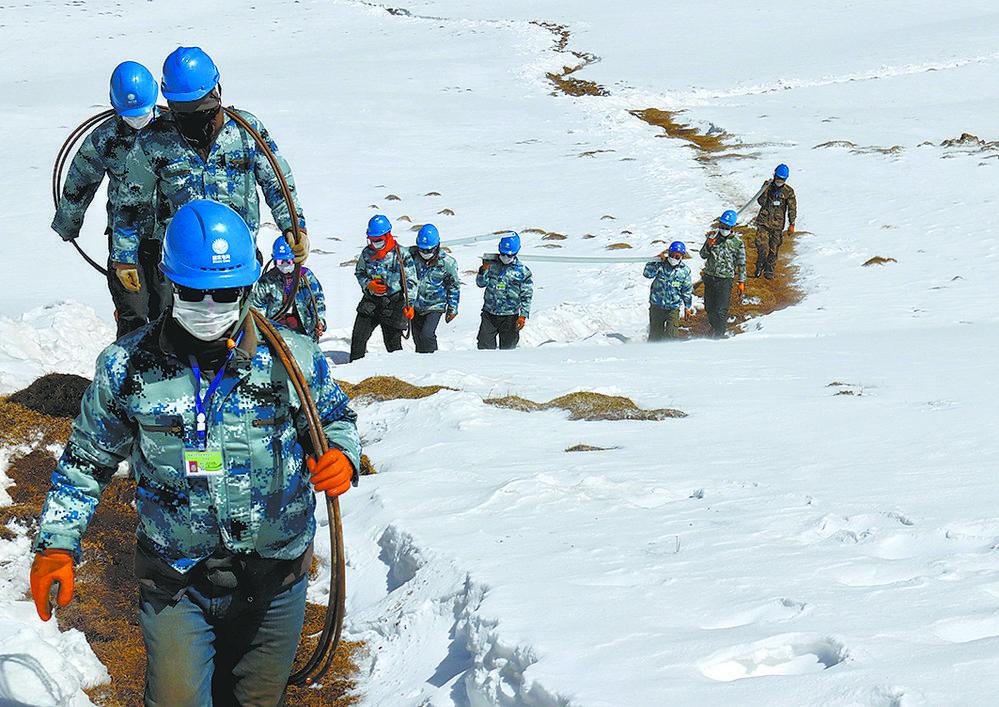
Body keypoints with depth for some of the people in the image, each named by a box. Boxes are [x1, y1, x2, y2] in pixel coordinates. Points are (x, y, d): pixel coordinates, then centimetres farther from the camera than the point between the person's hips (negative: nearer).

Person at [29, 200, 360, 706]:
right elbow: (86, 459, 3)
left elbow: (335, 418, 8)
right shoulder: (127, 367, -8)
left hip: (274, 578, 1)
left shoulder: (292, 359, -9)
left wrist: (341, 457, -15)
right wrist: (56, 544, -6)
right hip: (174, 581, -1)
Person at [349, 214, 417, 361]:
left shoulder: (401, 254, -9)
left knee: (393, 343, 0)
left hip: (393, 303, -4)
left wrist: (410, 305, -16)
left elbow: (411, 281, -7)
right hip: (370, 302, 4)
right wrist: (368, 284, -5)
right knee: (358, 338, 0)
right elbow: (359, 272, 17)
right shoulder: (367, 253, 3)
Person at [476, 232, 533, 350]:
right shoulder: (492, 265, 4)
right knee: (484, 345, 1)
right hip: (489, 314, 2)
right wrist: (483, 270, -13)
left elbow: (526, 296, -1)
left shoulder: (523, 271, -3)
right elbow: (480, 283, 5)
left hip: (509, 317, -2)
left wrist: (523, 316, -8)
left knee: (508, 348, 3)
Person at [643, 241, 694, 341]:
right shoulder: (660, 264, -5)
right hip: (657, 306, 0)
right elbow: (648, 273, -17)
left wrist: (689, 307, 12)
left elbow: (687, 290, 8)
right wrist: (657, 259, -21)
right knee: (655, 334, 8)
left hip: (673, 308, 0)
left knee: (671, 335, -5)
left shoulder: (685, 271, -2)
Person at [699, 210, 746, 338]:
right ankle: (714, 329, 36)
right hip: (709, 277, 4)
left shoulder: (737, 243, -6)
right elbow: (703, 255, 5)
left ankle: (719, 336, 5)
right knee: (709, 307, 14)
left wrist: (741, 282, 0)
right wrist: (709, 245, -15)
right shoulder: (713, 236, 3)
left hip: (725, 280, -4)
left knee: (721, 311, -7)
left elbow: (741, 263, 1)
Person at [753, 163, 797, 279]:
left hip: (777, 224, 0)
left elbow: (792, 208, 2)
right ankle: (760, 266, 8)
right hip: (763, 221, 0)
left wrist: (792, 224, -2)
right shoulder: (768, 186, 3)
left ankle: (769, 271, 17)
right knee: (762, 245, -13)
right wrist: (765, 191, -18)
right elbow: (761, 202, -3)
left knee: (774, 249, 4)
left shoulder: (788, 191, 0)